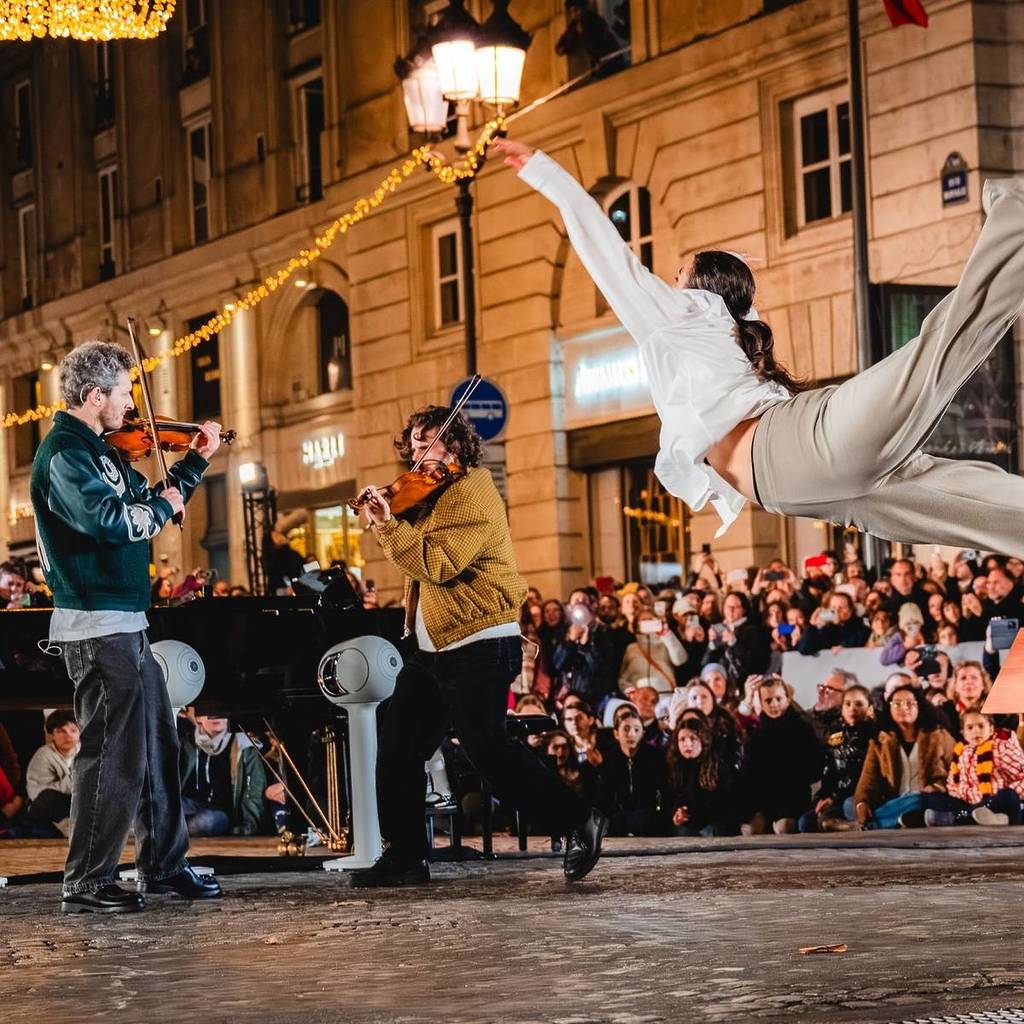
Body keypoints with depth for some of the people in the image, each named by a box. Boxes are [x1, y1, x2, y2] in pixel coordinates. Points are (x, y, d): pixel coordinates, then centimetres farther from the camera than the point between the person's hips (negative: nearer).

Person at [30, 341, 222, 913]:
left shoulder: (98, 450, 16)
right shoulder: (64, 453, -14)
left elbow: (148, 507, 27)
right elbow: (111, 519, -29)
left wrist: (197, 460, 23)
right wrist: (162, 505, -12)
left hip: (125, 624, 10)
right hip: (97, 625, -10)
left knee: (157, 742, 17)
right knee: (114, 753, -8)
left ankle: (164, 864, 27)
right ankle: (87, 885, -2)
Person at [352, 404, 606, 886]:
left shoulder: (471, 493, -14)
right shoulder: (433, 494, 17)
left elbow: (437, 562, -24)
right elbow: (414, 557, 21)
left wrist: (388, 524, -19)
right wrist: (383, 521, 7)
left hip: (478, 647, -10)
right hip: (434, 649, 10)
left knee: (485, 747, -14)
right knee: (398, 747, 7)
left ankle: (578, 820, -5)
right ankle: (405, 855, 13)